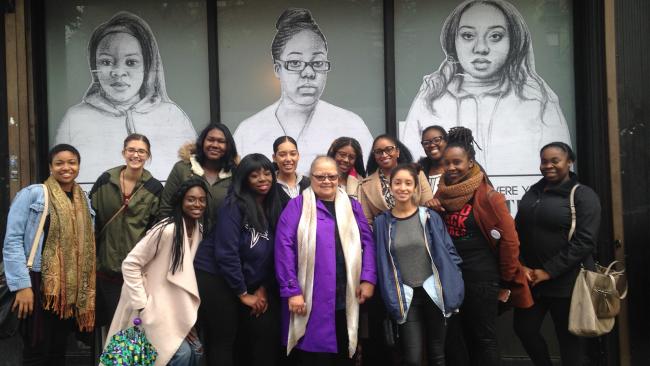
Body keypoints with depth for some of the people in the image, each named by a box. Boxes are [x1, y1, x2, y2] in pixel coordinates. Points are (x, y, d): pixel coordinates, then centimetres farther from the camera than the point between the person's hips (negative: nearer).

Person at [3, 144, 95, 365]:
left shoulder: (84, 201, 11)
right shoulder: (32, 194, -7)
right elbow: (12, 241, -12)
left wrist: (86, 287, 8)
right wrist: (22, 285, -18)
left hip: (71, 286, 5)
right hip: (40, 282, -5)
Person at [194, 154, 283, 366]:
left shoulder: (274, 208, 4)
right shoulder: (234, 206, -16)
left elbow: (272, 252, 8)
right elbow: (226, 253, -19)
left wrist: (263, 288, 1)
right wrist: (243, 294, -14)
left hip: (250, 284, 6)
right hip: (215, 279, -6)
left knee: (267, 332, 1)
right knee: (223, 341, 1)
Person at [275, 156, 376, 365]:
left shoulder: (352, 206, 13)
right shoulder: (297, 206, -1)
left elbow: (367, 242, 9)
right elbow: (284, 247, -8)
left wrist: (368, 278, -3)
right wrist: (291, 290, -14)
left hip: (346, 297, 4)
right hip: (309, 299, -4)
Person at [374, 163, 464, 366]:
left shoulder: (430, 217, 0)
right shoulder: (382, 222, 1)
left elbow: (449, 253, 2)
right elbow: (381, 263, 6)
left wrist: (454, 291, -3)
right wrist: (392, 298, 1)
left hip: (434, 293, 0)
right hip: (406, 297, 0)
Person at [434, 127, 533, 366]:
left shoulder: (487, 196, -12)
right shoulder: (441, 195, 4)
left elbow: (509, 240, -10)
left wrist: (506, 281, -5)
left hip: (481, 277, -5)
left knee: (485, 339, 3)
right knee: (464, 335, 14)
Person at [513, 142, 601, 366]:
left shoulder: (583, 195, -7)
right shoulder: (533, 192, 11)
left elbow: (585, 241, -15)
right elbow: (518, 232, 13)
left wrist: (548, 271, -17)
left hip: (566, 282, -5)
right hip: (531, 279, 6)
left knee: (568, 337, 6)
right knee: (524, 328, 9)